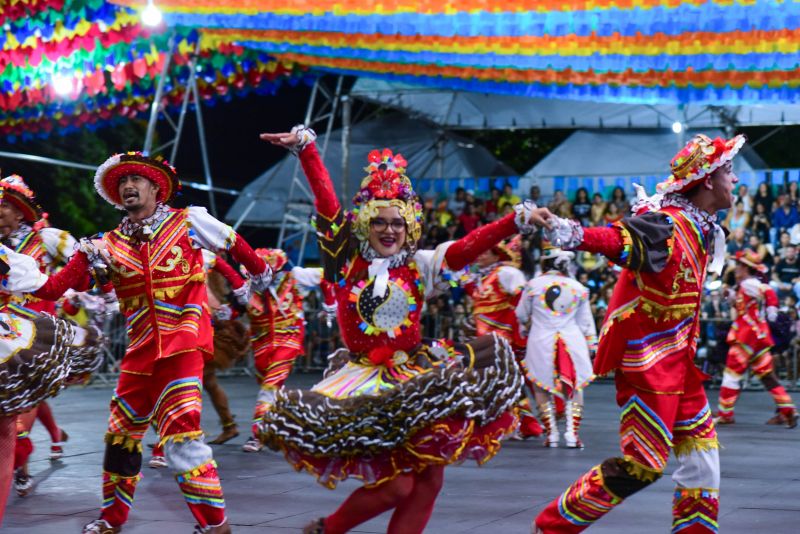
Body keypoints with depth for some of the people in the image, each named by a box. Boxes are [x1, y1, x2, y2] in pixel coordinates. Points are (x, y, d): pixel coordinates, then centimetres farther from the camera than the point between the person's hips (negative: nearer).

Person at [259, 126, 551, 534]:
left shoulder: (421, 267, 6)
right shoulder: (346, 262, 1)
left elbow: (471, 244, -4)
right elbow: (327, 204, -5)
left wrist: (518, 220, -16)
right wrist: (305, 148, -12)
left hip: (415, 378, 4)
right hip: (367, 381, -4)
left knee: (429, 478, -4)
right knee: (396, 485, -12)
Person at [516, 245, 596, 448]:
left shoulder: (534, 285, -1)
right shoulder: (578, 288, 5)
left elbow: (522, 315, 12)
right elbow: (586, 323, 11)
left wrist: (525, 329, 33)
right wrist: (591, 346, 21)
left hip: (541, 342, -2)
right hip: (573, 341, 2)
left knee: (542, 388, 11)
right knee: (574, 389, 12)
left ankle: (551, 433, 6)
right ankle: (572, 433, 2)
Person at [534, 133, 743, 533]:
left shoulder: (699, 228, 7)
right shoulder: (669, 226, -21)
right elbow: (622, 238, -39)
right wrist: (577, 236, -56)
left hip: (675, 357, 9)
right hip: (647, 358, -9)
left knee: (701, 448, 12)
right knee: (644, 464, -8)